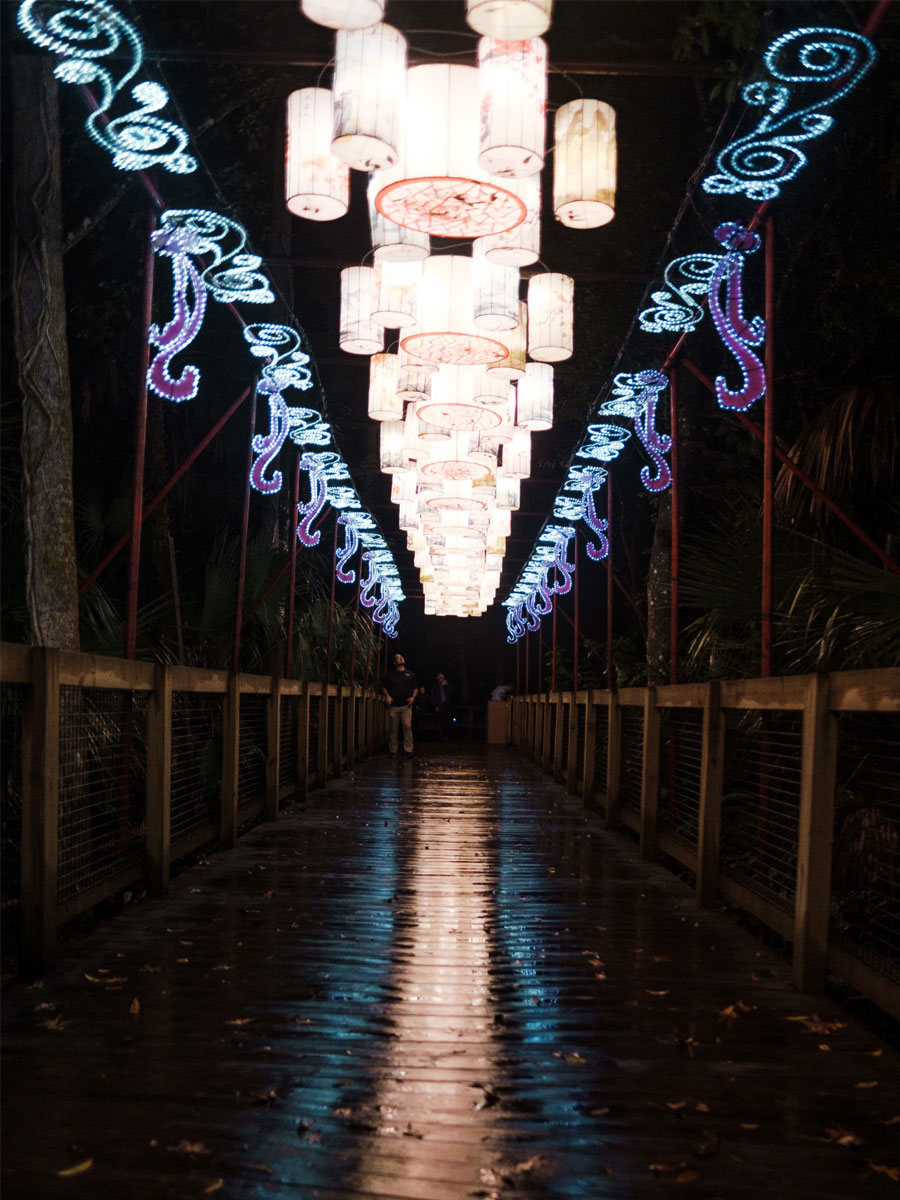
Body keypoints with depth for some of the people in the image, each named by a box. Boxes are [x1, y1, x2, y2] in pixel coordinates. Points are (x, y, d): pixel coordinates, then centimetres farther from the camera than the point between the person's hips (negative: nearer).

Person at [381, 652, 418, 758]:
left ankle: (408, 750, -12)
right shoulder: (390, 674, 11)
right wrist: (387, 696, -5)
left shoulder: (410, 674, 15)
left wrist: (413, 697, 0)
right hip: (393, 705, 0)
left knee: (407, 726, -12)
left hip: (406, 705, 0)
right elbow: (383, 687, 12)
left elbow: (416, 688, 17)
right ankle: (392, 750, 9)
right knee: (393, 729, 2)